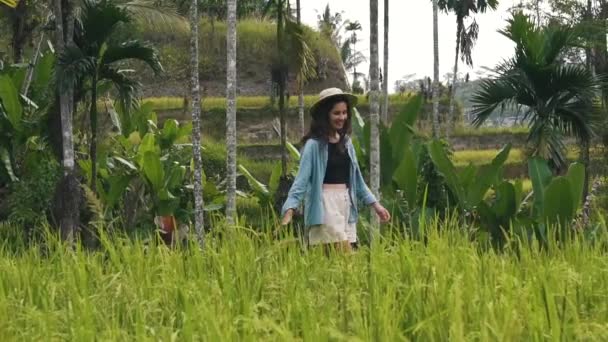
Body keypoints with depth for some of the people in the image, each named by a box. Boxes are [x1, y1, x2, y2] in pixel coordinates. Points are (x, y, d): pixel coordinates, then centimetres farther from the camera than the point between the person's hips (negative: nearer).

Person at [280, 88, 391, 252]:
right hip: (326, 204, -7)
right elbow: (301, 179, -13)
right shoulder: (314, 144, -8)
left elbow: (356, 177, 21)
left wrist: (375, 204, 20)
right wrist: (289, 210, -25)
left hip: (346, 203, 7)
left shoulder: (346, 142, 13)